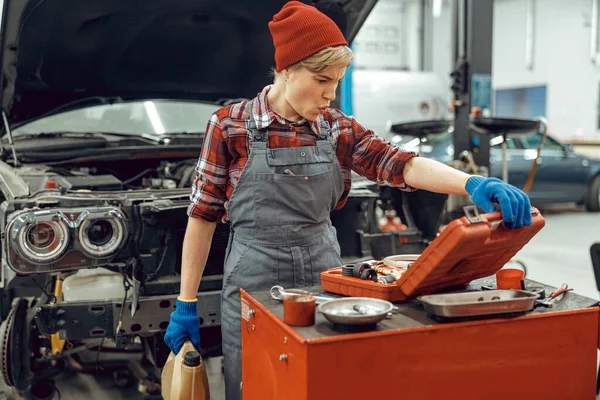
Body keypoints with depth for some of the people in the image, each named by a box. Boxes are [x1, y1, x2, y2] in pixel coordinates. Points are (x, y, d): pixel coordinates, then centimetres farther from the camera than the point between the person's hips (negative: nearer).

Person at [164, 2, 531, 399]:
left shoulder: (339, 129, 2)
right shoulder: (231, 126, -8)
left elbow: (403, 166, -9)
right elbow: (203, 214, -4)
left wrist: (474, 184, -28)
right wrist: (186, 305, -2)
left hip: (325, 277, 4)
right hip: (255, 285, -3)